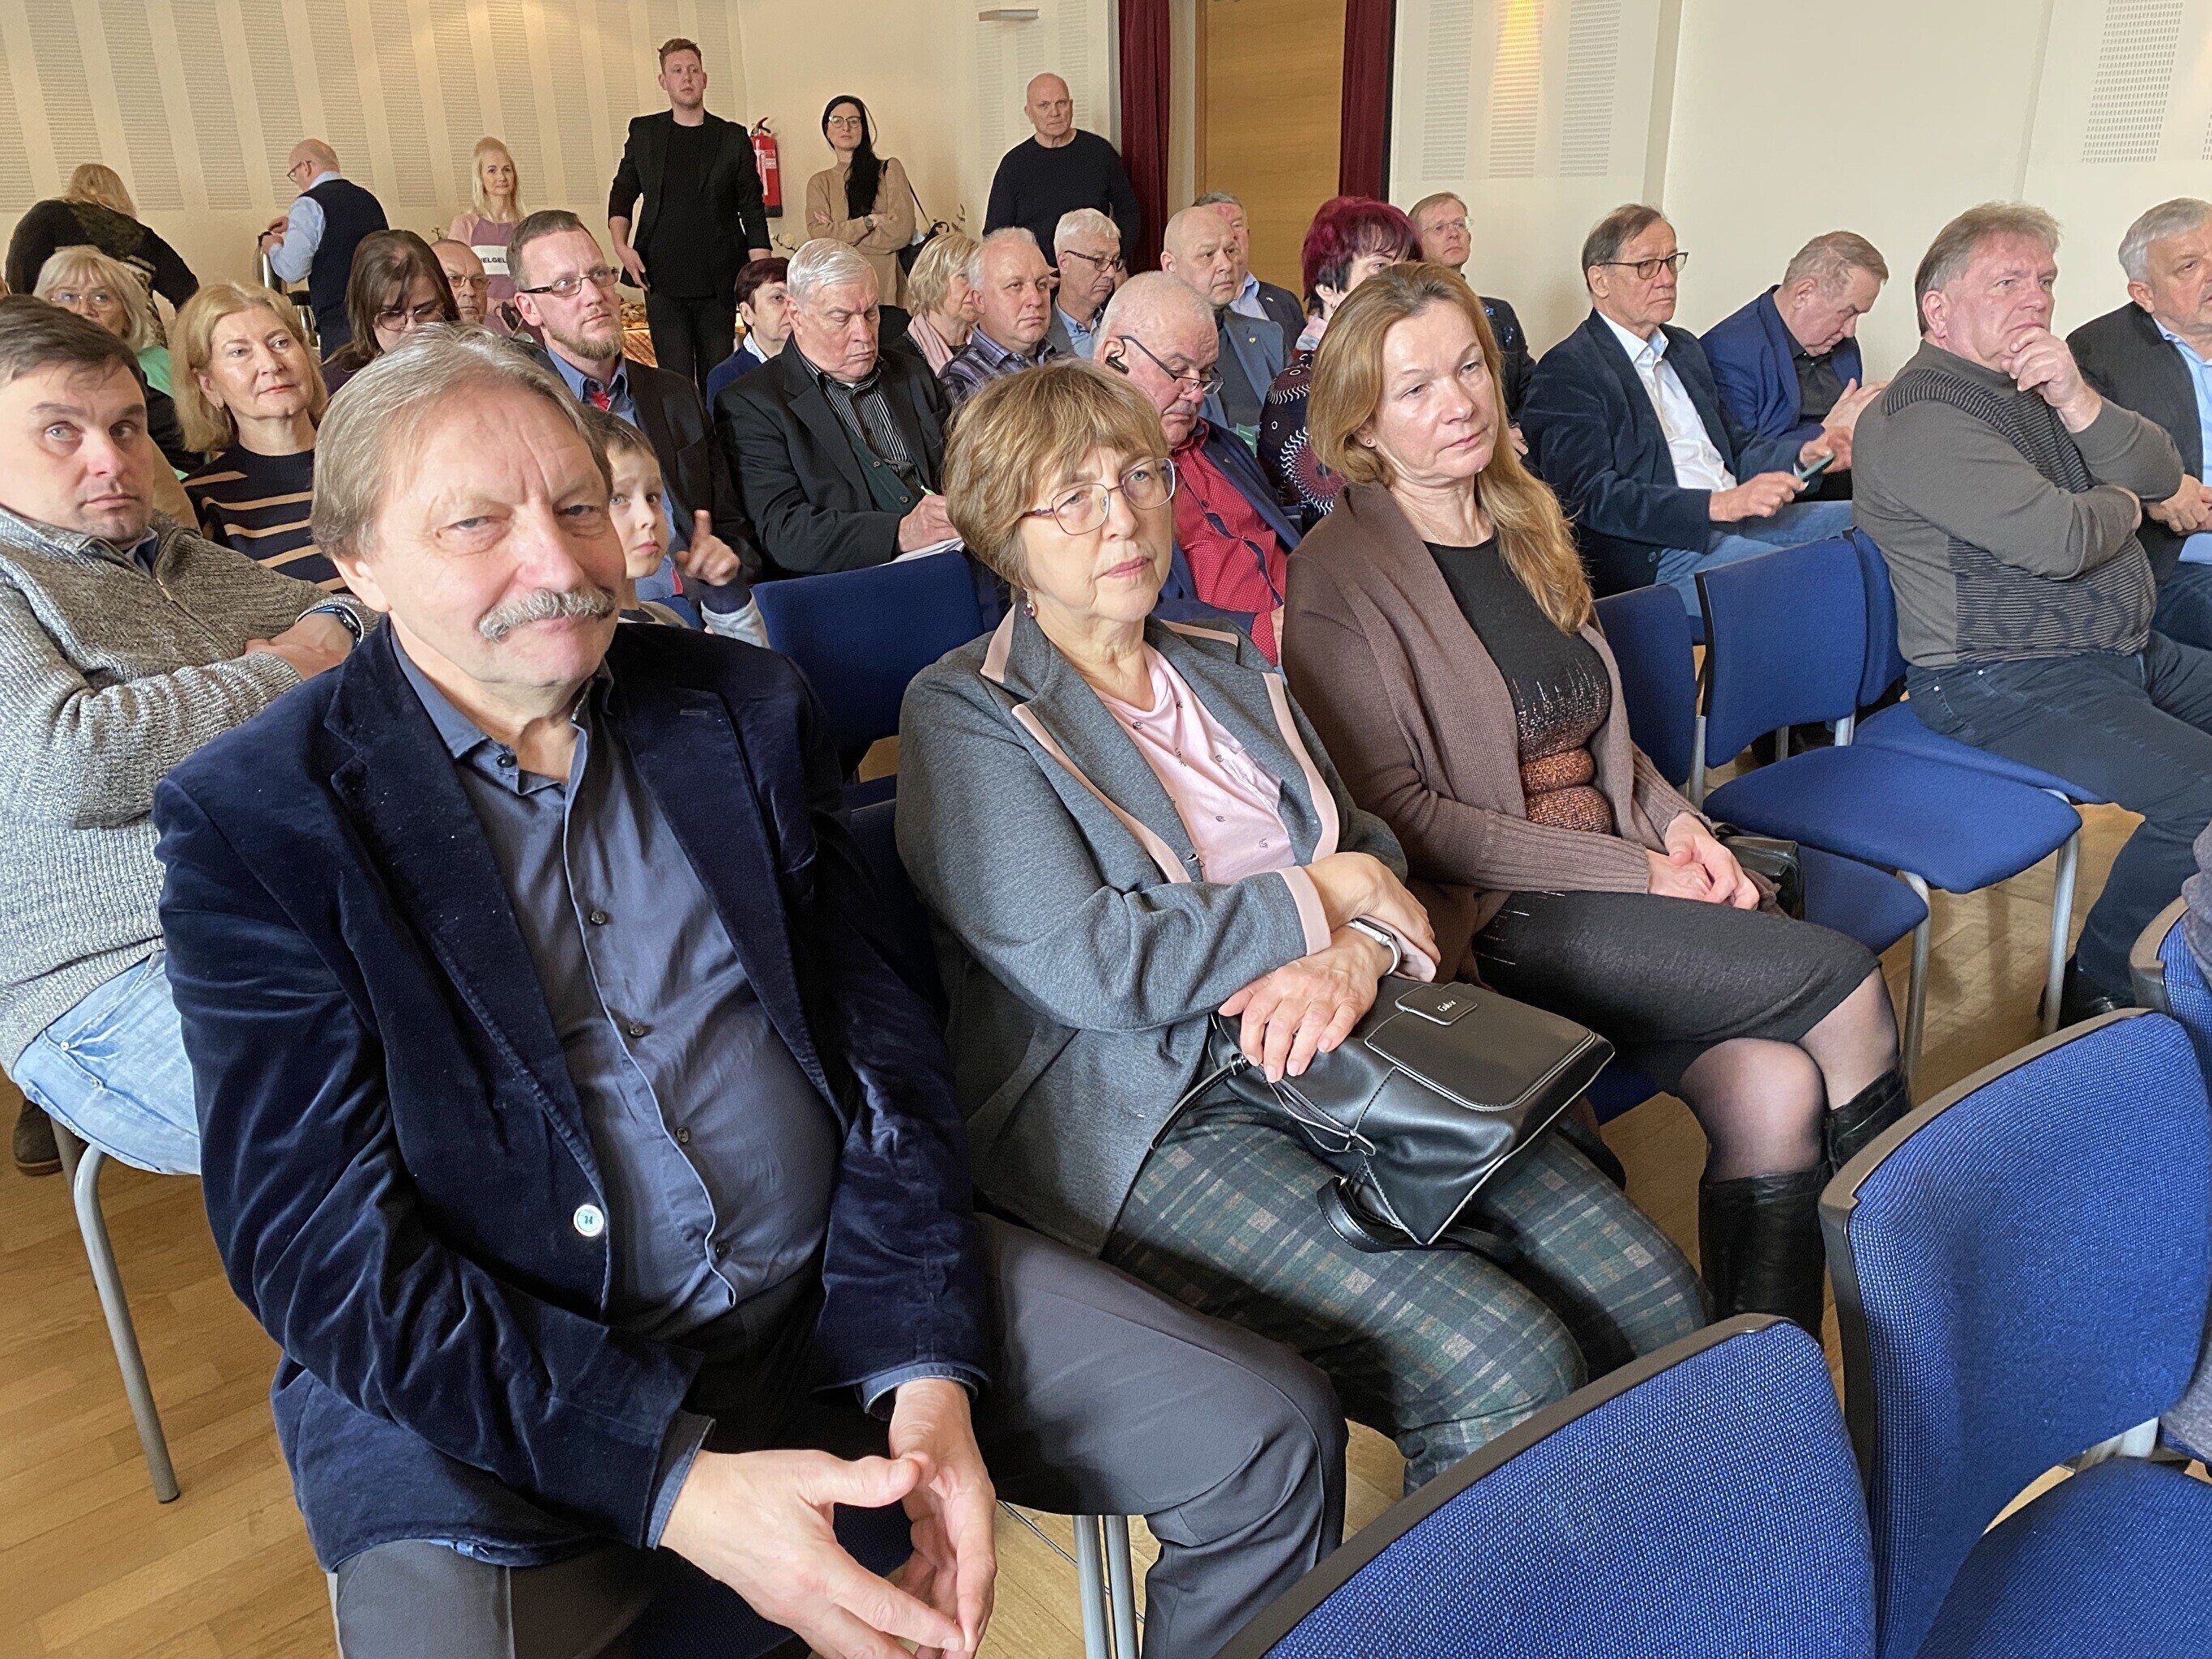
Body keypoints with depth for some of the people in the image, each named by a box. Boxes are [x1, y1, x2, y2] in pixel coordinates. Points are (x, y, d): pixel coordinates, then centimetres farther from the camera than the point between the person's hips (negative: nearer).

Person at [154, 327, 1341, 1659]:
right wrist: (677, 1483, -20)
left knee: (1276, 1444, -5)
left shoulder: (749, 709, 4)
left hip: (840, 1294, 3)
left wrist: (928, 1374, -10)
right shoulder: (255, 818, -6)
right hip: (488, 1400, -2)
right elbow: (317, 1241, -11)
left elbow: (882, 1045, 3)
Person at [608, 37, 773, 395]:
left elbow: (753, 214, 4)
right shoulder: (644, 132, 10)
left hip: (719, 284, 0)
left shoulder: (733, 138, 6)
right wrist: (621, 245, -1)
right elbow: (622, 195, 18)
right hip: (663, 282, 1)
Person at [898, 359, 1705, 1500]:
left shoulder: (1227, 668, 19)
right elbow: (1087, 965, -15)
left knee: (1652, 1293, -9)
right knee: (1507, 1364, -22)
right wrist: (1320, 897, -7)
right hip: (1153, 1115, -6)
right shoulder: (965, 714, -3)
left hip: (1343, 1059, 6)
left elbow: (1370, 854, 15)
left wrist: (1357, 953, -10)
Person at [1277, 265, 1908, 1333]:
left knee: (1775, 1089, -19)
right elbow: (1395, 810, -13)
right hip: (1487, 917, -6)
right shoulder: (1339, 578, -8)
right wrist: (1634, 873, -14)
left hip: (1621, 872, 7)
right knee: (1845, 984, -17)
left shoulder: (1526, 525, 17)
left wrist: (1680, 826, 1)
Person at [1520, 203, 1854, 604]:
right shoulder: (1566, 372, -5)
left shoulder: (1685, 348, 24)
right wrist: (1721, 504, -24)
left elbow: (1734, 449, 27)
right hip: (1650, 553, -9)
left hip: (1733, 519, 9)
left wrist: (1803, 453, 4)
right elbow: (1595, 497, -16)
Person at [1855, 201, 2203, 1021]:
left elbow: (2162, 476, 7)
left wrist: (2079, 401, -11)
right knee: (2197, 792, -24)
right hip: (2005, 684, -10)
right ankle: (2097, 988, -3)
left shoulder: (2037, 387, 15)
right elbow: (2059, 541, -25)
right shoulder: (1918, 418, -17)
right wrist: (2120, 504, -1)